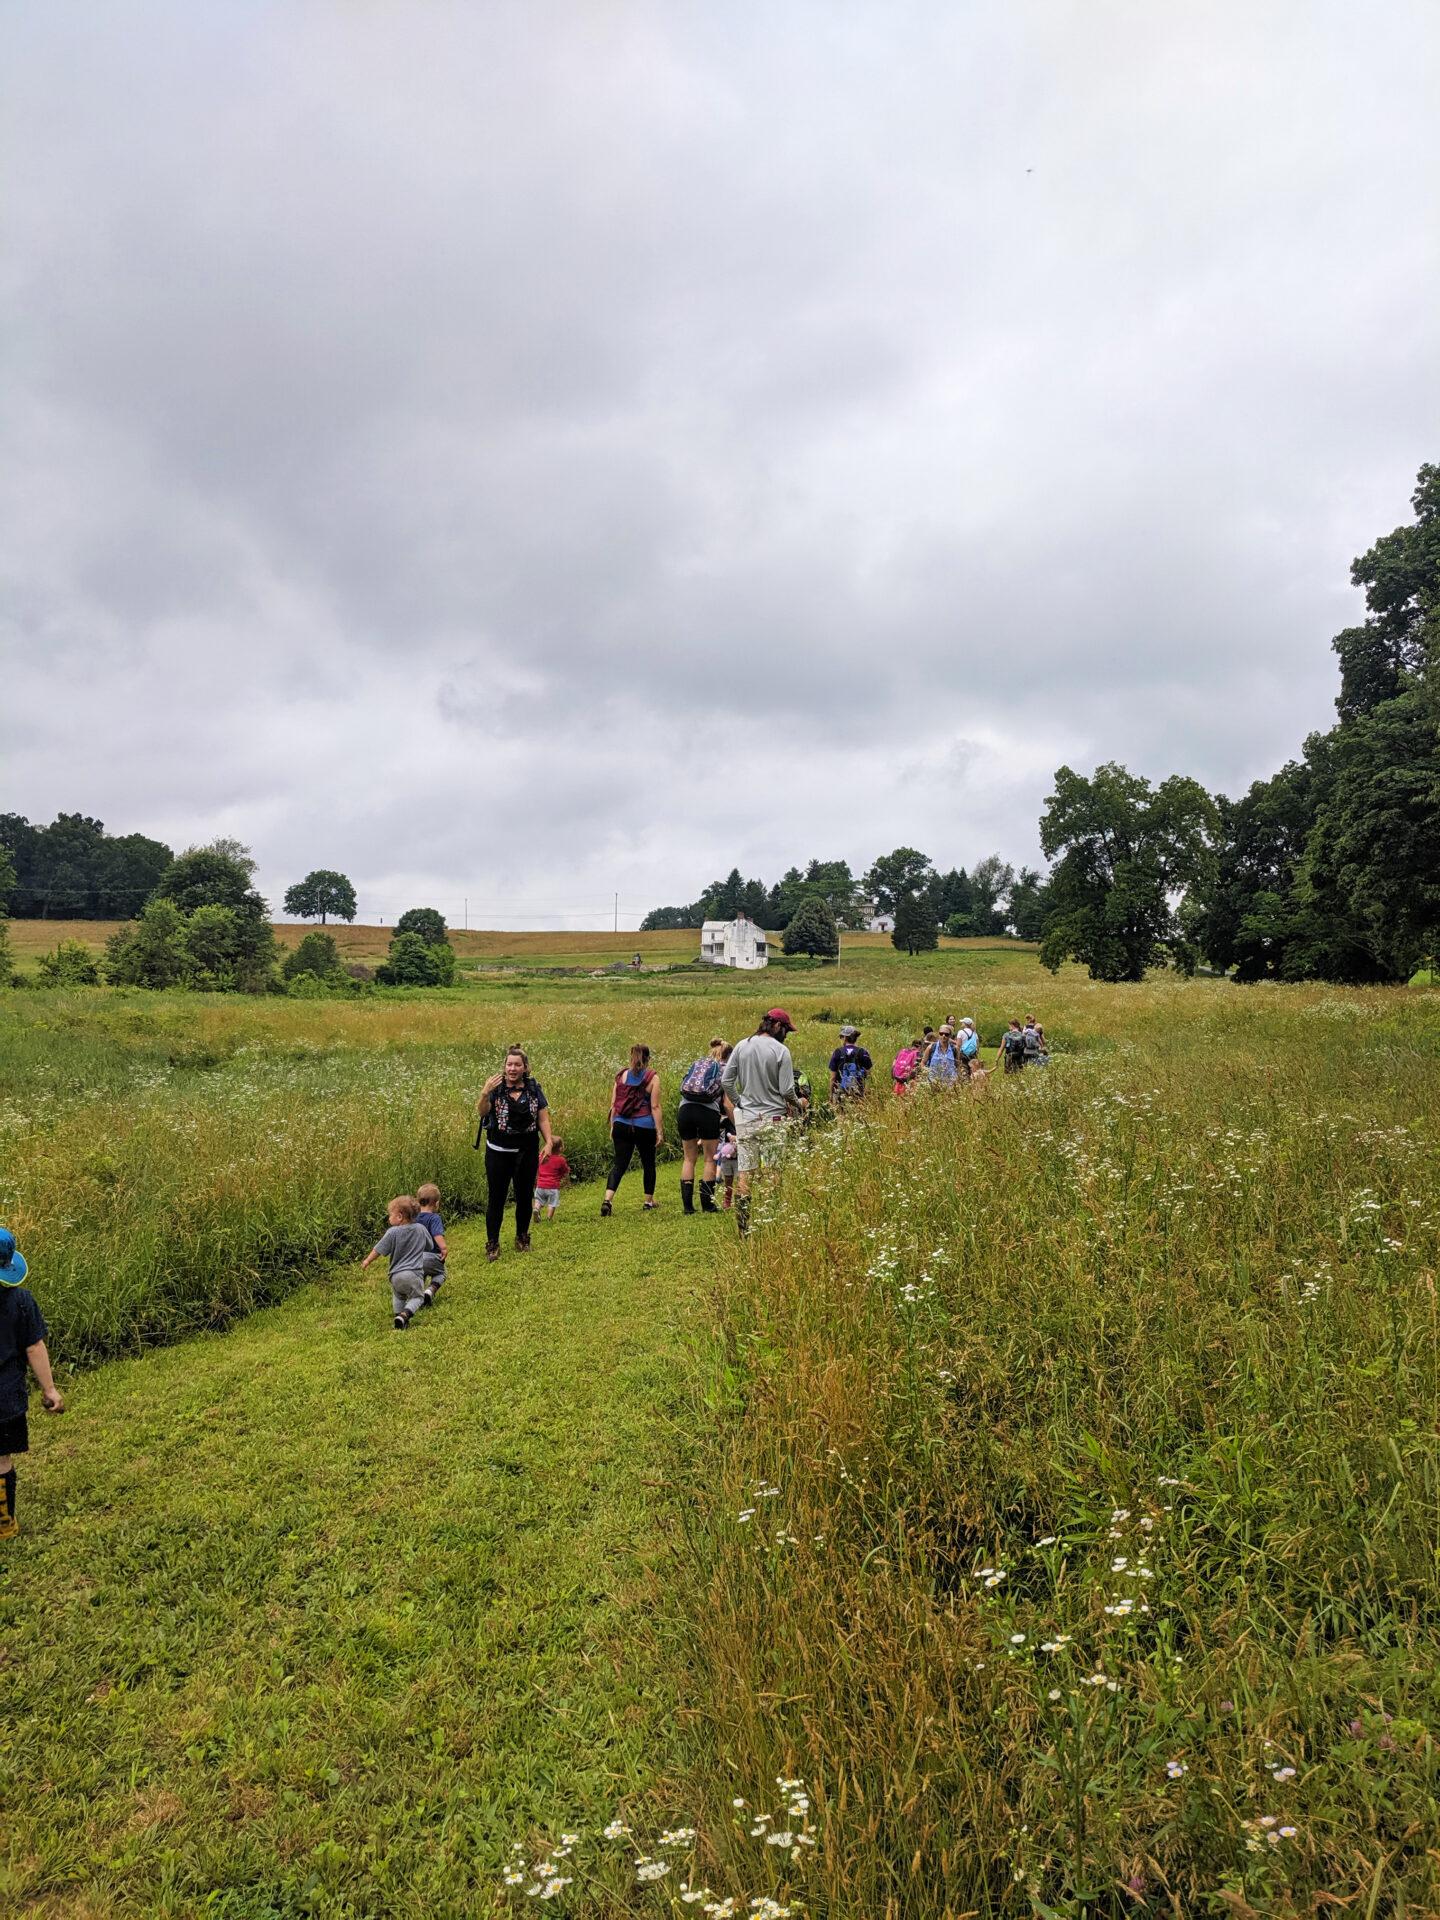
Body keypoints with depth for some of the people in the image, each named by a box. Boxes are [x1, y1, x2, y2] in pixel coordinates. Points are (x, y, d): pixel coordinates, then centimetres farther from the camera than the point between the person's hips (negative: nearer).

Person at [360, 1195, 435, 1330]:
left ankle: (398, 1314, 8)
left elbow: (378, 1250, -2)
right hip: (415, 1274, 0)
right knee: (416, 1297, 14)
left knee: (398, 1296, 25)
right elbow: (430, 1247, 18)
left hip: (396, 1275, 0)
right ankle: (404, 1315, -10)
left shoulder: (392, 1232, -9)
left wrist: (367, 1261, 14)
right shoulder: (421, 1229, 3)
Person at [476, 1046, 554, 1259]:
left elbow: (543, 1118, 2)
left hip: (527, 1153, 2)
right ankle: (492, 1243, 9)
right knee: (496, 1197, 1)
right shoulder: (497, 1087, -6)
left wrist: (549, 1141, -10)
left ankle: (522, 1238, 31)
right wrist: (485, 1093, -38)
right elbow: (483, 1112, -20)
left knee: (525, 1196, 13)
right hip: (499, 1152, -2)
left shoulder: (534, 1089, 0)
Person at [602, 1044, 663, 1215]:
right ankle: (649, 1202, 26)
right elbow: (655, 1107, -8)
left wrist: (612, 1127, 14)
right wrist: (660, 1132, -6)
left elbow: (613, 1104, 6)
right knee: (648, 1164, 16)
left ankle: (607, 1200, -18)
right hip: (645, 1127, -2)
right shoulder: (652, 1078, -4)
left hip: (622, 1125, 2)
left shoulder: (621, 1075, 6)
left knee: (619, 1164, 2)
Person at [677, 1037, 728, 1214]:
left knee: (689, 1158, 13)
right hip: (708, 1112, -4)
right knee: (710, 1158, 8)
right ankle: (707, 1204, 8)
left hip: (685, 1109, 4)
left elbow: (684, 1090, 19)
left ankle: (687, 1204, 10)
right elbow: (726, 1103, 3)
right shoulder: (724, 1069, 11)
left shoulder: (695, 1064, 25)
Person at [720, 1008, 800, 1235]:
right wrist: (795, 1106, 8)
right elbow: (787, 1090, -11)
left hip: (745, 1120, 4)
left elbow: (725, 1080, 4)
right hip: (773, 1120, -4)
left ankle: (744, 1229, 7)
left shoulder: (742, 1046, 4)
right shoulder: (781, 1050, -10)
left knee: (745, 1174, 5)